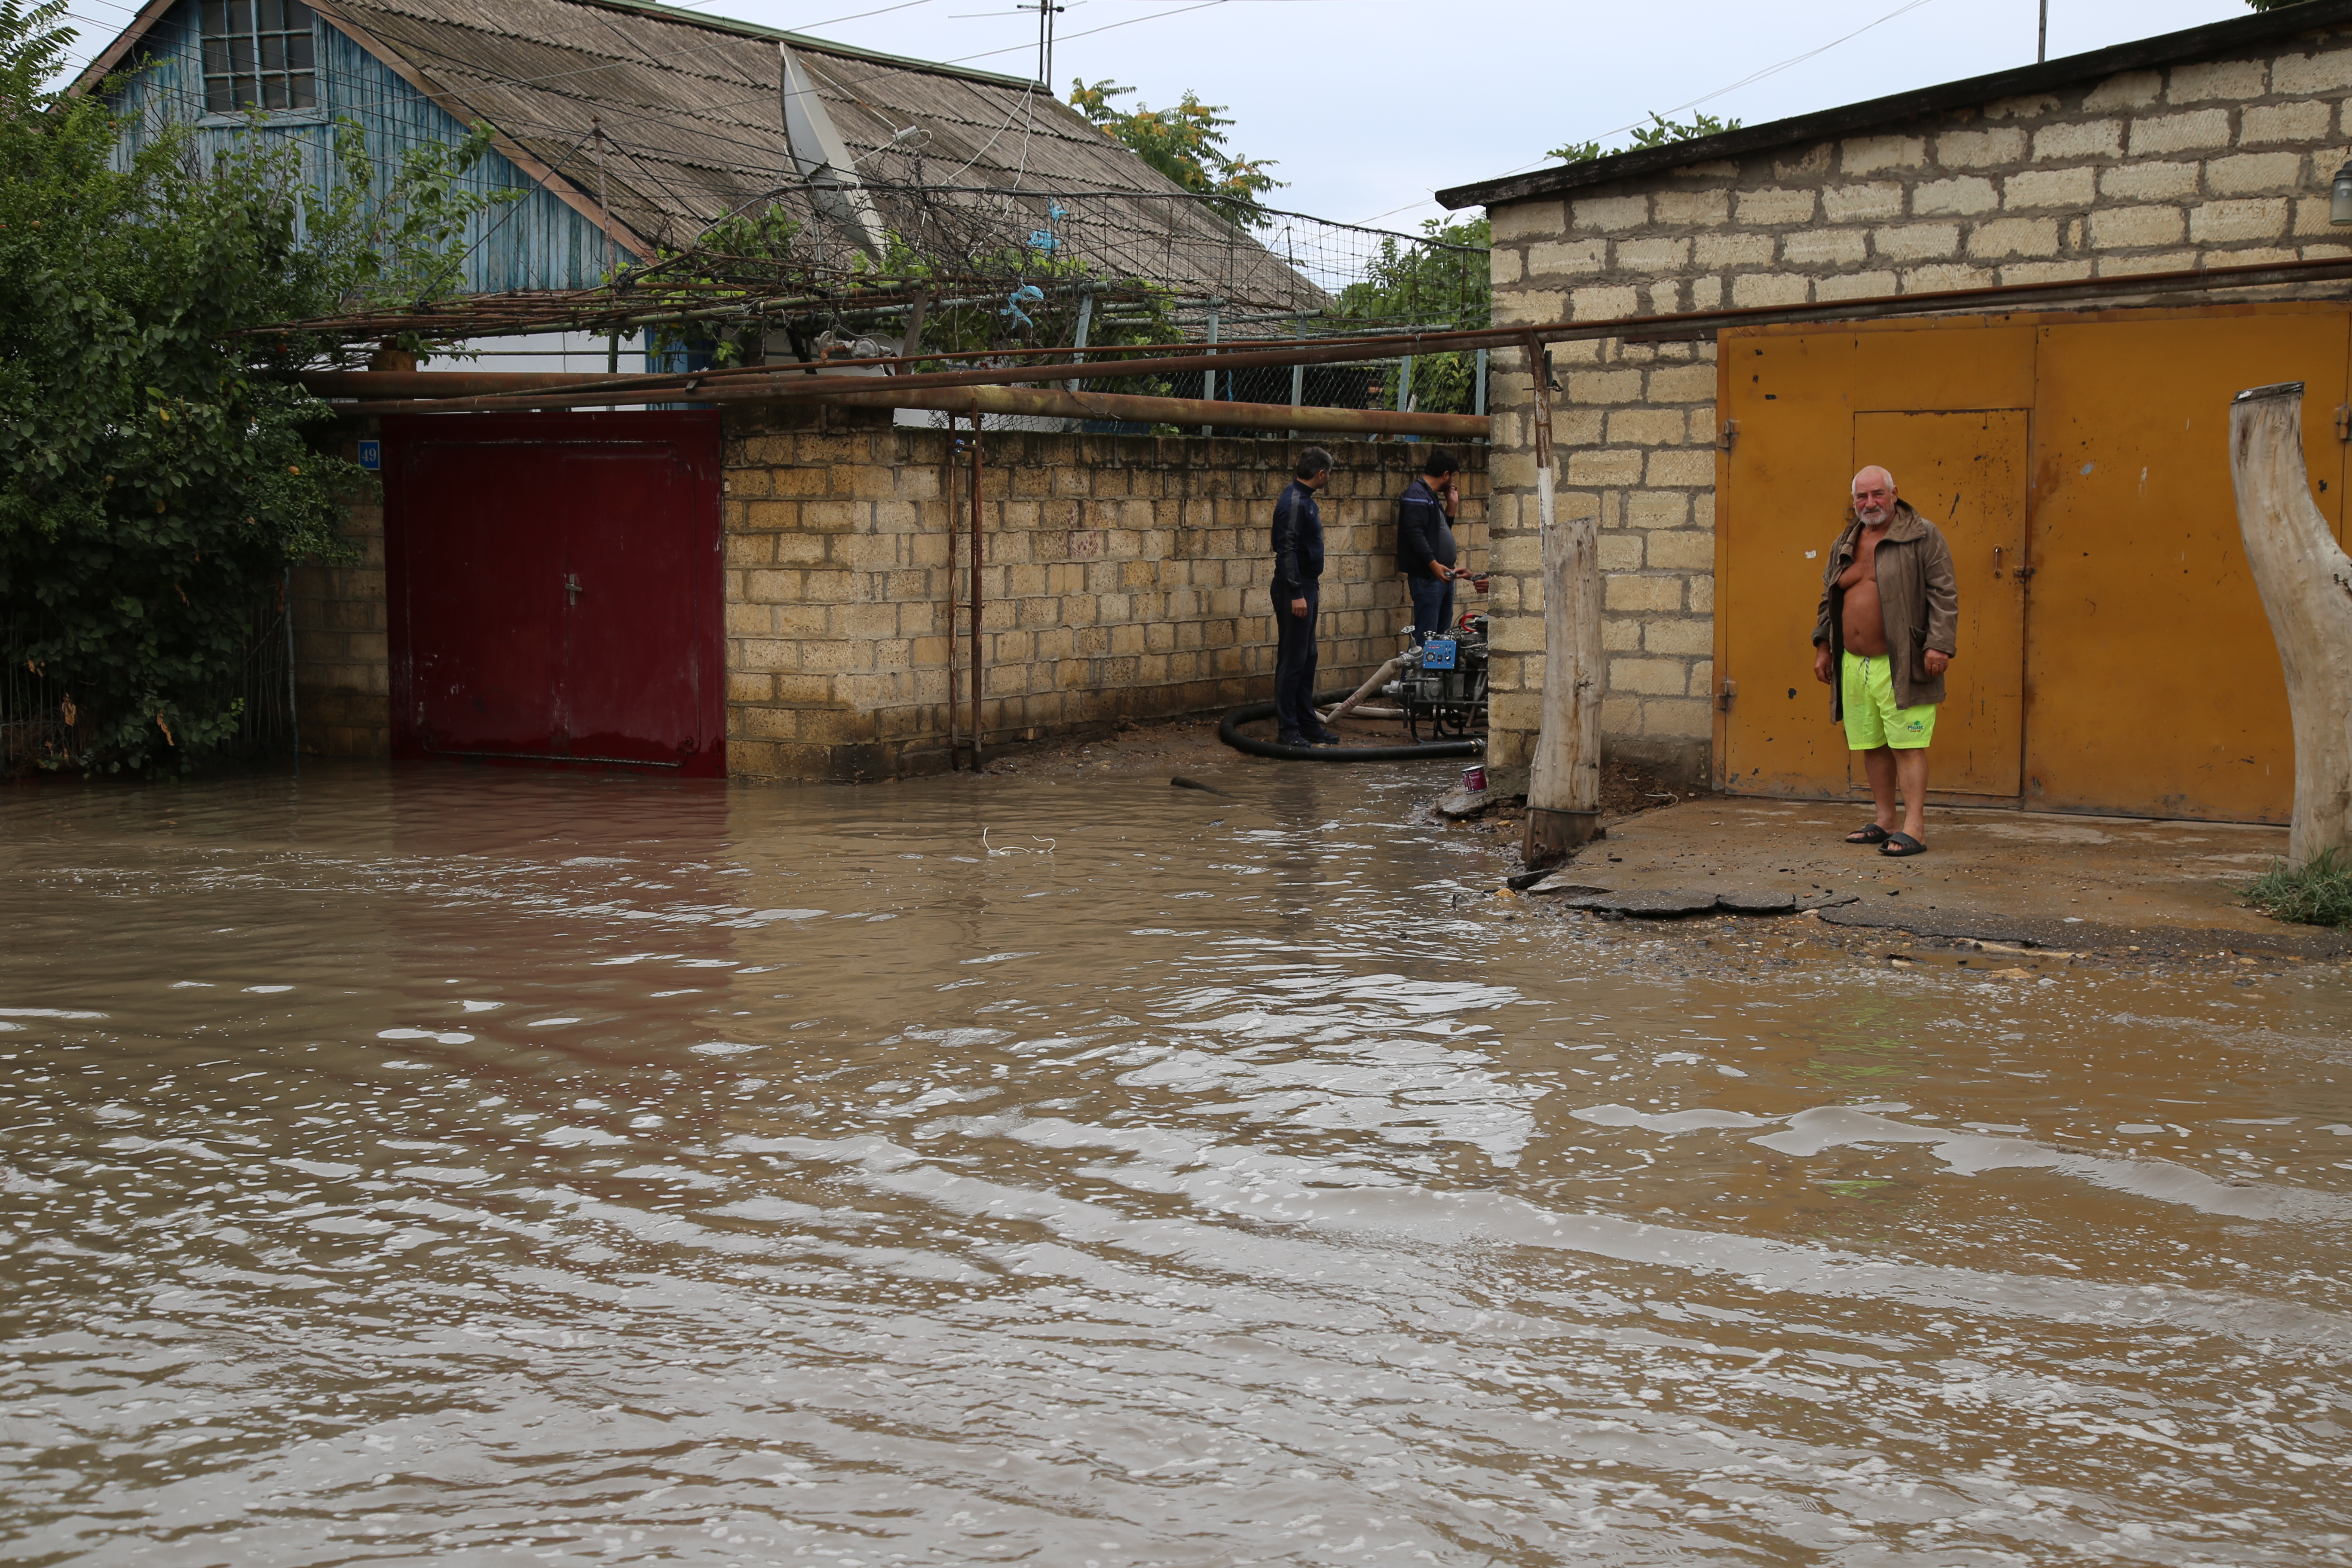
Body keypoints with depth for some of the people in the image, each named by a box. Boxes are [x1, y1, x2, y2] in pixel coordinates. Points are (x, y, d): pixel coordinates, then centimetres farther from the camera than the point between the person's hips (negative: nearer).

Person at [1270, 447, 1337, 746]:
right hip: (1295, 590, -10)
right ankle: (1287, 730, -3)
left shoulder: (1304, 499, 14)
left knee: (1307, 658, 14)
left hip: (1305, 587, 10)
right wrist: (1296, 593, -26)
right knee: (1292, 660, -6)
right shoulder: (1294, 502, -17)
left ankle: (1308, 724, 20)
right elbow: (1286, 549, -23)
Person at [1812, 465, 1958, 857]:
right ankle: (1885, 820, 21)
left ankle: (1914, 827, -7)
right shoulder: (1844, 544, 15)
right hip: (1853, 664, 6)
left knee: (1907, 746, -7)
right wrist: (1823, 647, 19)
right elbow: (1828, 601, 24)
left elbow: (1943, 593, -8)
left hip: (1900, 665, -6)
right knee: (1871, 745, 11)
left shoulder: (1923, 537, -3)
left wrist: (1939, 644, -16)